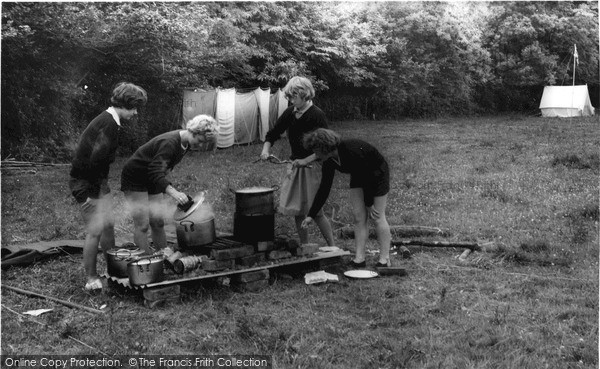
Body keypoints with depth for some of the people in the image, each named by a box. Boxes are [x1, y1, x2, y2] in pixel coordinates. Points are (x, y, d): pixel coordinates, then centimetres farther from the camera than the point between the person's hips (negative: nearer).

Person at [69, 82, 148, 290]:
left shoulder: (109, 121, 9)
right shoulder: (109, 125, -23)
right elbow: (95, 159, -27)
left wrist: (102, 185, 13)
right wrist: (90, 192, -20)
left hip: (97, 182, 10)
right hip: (86, 184, -10)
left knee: (109, 225, 13)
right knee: (95, 231, -5)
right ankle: (91, 279, 6)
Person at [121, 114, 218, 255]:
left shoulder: (185, 143, -3)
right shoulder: (169, 143, -32)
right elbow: (155, 171, -43)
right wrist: (173, 192, -55)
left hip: (152, 180, 8)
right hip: (135, 178, -8)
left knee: (158, 222, 3)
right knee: (142, 225, -10)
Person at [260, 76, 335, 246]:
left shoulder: (317, 115, -13)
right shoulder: (290, 113, 4)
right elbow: (273, 133, 14)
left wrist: (306, 160, -22)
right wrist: (265, 150, -4)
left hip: (313, 167, -6)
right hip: (296, 166, 6)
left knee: (315, 211, -5)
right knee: (298, 210, 7)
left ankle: (332, 247, 8)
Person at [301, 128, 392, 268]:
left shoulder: (352, 151, -35)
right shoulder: (329, 161, -12)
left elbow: (367, 177, -27)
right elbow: (324, 189, -5)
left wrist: (369, 203, -17)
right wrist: (311, 215, -6)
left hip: (377, 174, -7)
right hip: (359, 177, 7)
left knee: (378, 217, -6)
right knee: (358, 217, -1)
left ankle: (385, 260, 2)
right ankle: (359, 259, 1)